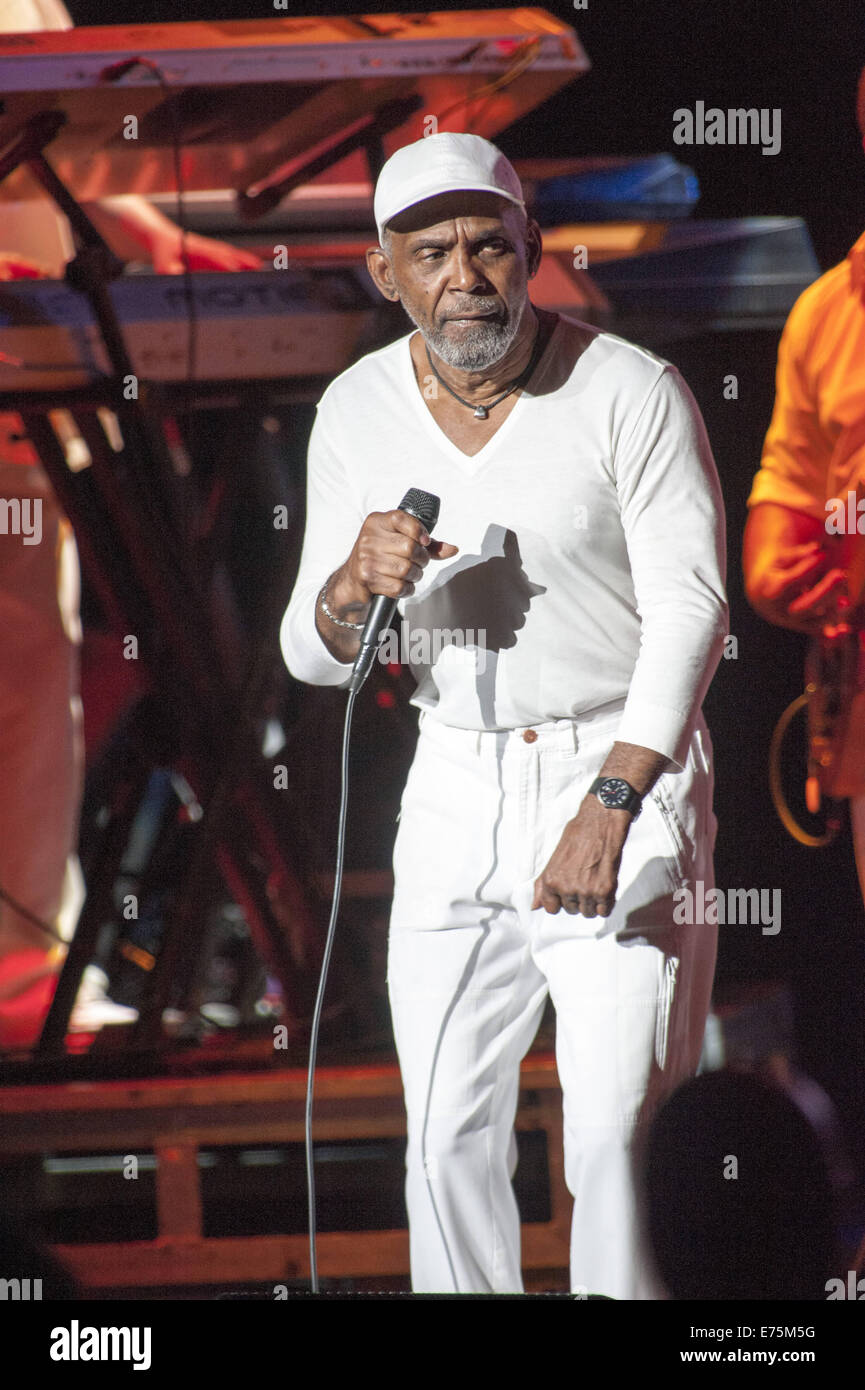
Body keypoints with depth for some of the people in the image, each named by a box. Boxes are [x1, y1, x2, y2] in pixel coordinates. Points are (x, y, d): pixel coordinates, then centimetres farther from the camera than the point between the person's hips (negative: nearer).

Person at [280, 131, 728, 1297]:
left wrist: (608, 807, -27)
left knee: (621, 1132, -12)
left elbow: (689, 612, -16)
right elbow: (313, 656, 5)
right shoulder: (358, 412, 1)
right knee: (450, 1138, 4)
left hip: (629, 770, -4)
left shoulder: (632, 393, -12)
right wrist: (352, 588, -20)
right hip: (456, 791, 4)